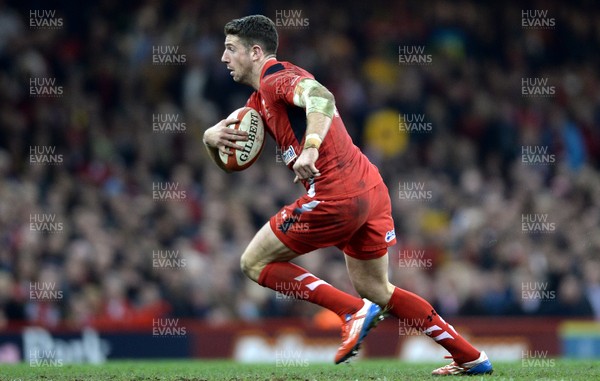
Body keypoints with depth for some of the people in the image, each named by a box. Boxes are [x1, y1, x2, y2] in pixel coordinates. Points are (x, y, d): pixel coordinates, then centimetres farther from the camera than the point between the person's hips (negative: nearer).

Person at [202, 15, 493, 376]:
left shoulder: (276, 76, -6)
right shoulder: (260, 100, 24)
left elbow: (320, 96, -28)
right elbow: (230, 159, 26)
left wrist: (310, 147, -44)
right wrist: (213, 137, 3)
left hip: (336, 196, -10)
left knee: (254, 263, 3)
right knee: (376, 290, 19)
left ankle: (354, 311, -7)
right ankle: (471, 356, 18)